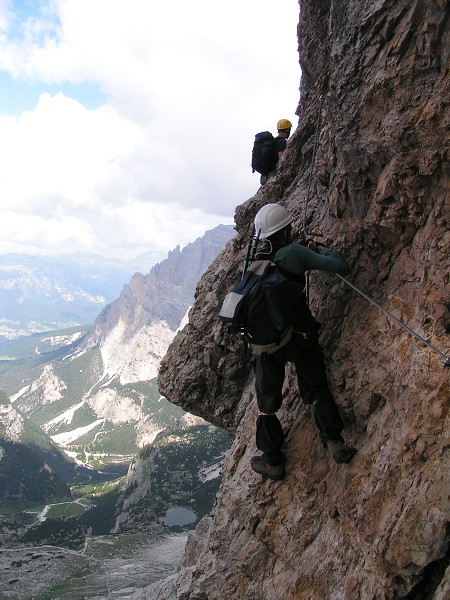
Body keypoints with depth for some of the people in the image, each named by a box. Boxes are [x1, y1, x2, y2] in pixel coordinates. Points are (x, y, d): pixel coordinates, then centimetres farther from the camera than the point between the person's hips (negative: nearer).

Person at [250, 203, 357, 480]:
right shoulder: (294, 252, -11)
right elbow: (341, 267, -14)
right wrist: (322, 249, 8)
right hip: (300, 337, -3)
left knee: (267, 400, 15)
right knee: (316, 389, 18)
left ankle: (272, 460, 22)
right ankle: (333, 439, 5)